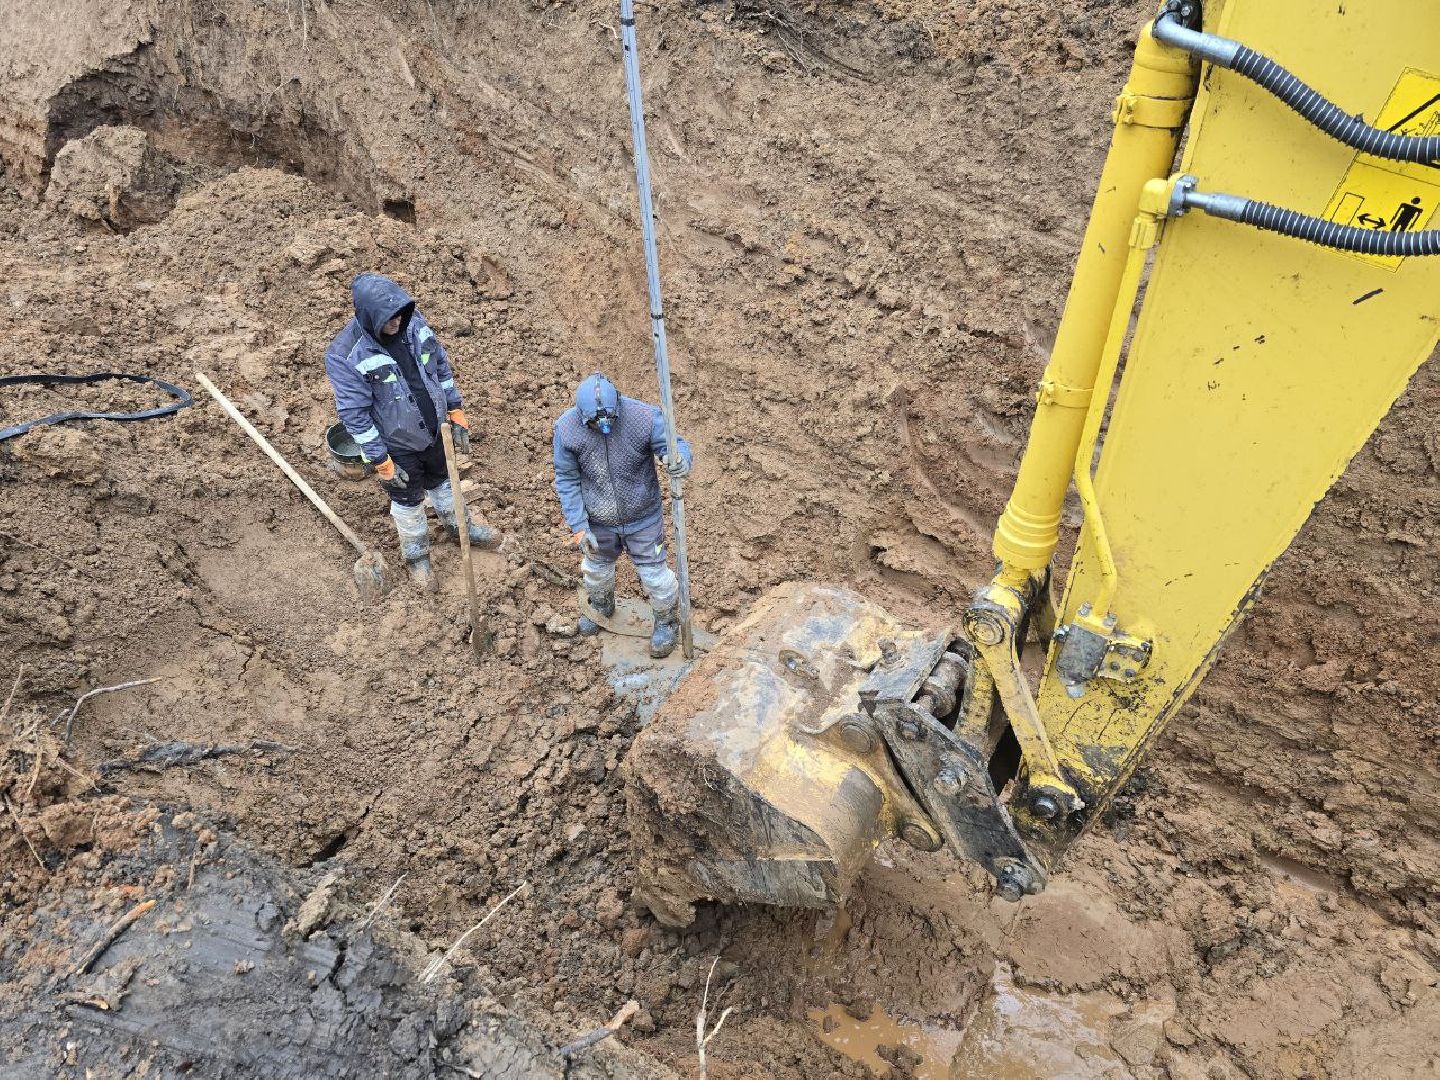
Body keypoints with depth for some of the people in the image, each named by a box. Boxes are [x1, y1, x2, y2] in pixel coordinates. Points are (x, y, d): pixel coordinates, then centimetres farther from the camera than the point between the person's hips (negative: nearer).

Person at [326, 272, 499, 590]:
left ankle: (460, 527, 57)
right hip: (397, 445, -4)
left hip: (435, 431, 4)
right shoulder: (345, 356, -30)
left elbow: (441, 367, 0)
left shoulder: (413, 322, -15)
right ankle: (416, 556, 46)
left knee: (443, 481, 29)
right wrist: (381, 462, -19)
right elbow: (354, 415, -23)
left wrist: (456, 414, 3)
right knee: (408, 501, 19)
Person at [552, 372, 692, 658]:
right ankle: (601, 608, 61)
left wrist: (680, 459, -42)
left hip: (642, 519, -2)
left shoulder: (645, 417, -27)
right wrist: (578, 526, -16)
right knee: (596, 569, 28)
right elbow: (567, 480, -12)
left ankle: (667, 621, 43)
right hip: (597, 522, 3)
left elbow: (675, 444, -16)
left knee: (653, 573, 12)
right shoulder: (566, 428, -22)